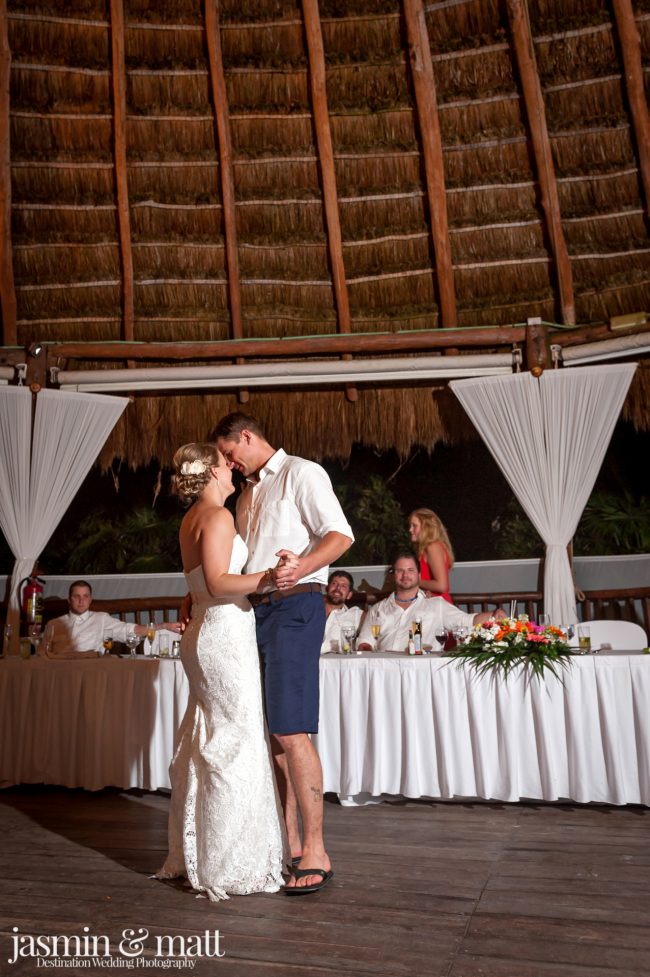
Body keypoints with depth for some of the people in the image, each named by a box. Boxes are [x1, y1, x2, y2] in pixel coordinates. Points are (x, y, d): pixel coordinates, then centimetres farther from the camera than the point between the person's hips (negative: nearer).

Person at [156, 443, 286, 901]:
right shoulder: (217, 516, -13)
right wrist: (266, 578, -31)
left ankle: (193, 855, 28)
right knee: (236, 748, -3)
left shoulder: (194, 519, 16)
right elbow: (218, 583, -23)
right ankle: (229, 868, 7)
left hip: (205, 636, 10)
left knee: (205, 748, 16)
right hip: (226, 638, -10)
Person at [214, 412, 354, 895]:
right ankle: (288, 842, 19)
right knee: (270, 732, 9)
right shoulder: (247, 495, 23)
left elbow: (340, 534, -15)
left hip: (294, 606, -8)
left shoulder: (301, 473, -2)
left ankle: (316, 853, -1)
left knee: (291, 732, -10)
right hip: (255, 611, 9)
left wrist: (301, 567, -32)